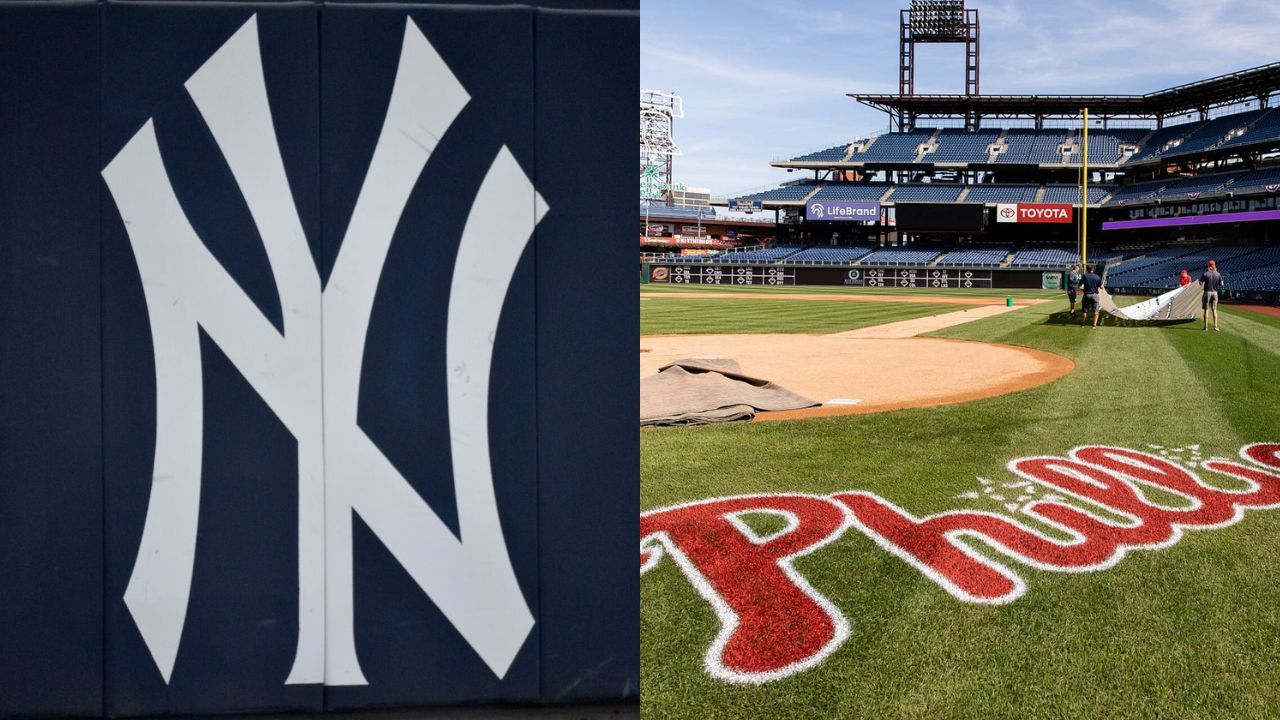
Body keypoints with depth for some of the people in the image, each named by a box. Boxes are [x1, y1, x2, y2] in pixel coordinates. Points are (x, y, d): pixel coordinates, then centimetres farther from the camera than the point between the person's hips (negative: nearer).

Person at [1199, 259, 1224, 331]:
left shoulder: (1205, 274, -10)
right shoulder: (1218, 274, -2)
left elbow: (1200, 283, -4)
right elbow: (1221, 284, 6)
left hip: (1207, 292, -3)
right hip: (1215, 292, 3)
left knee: (1206, 309, 2)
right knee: (1214, 310, 10)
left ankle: (1206, 327, 1)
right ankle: (1215, 326, 6)